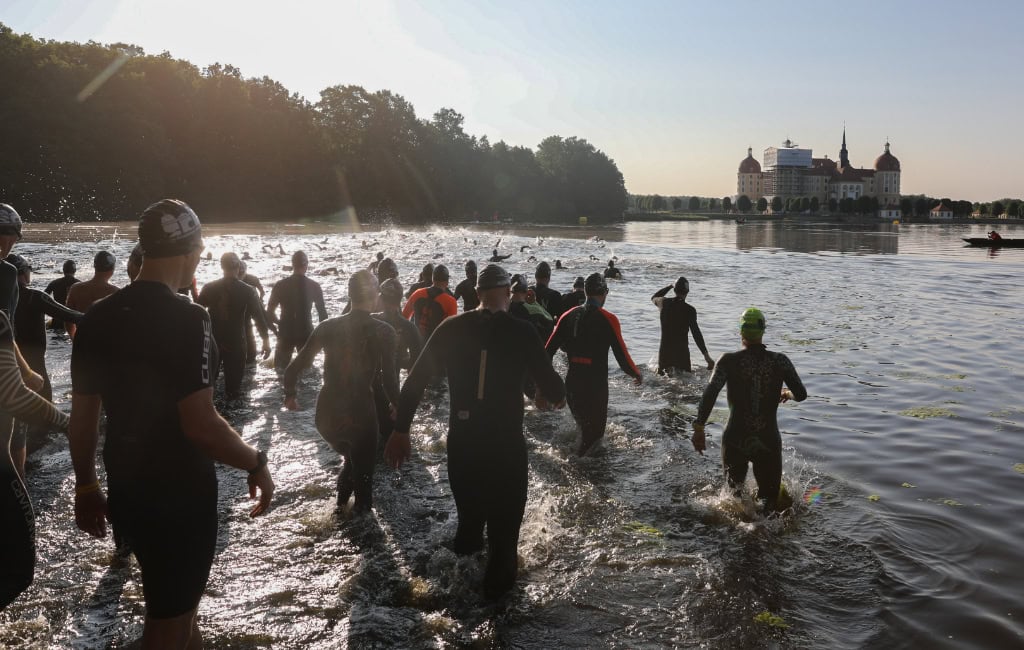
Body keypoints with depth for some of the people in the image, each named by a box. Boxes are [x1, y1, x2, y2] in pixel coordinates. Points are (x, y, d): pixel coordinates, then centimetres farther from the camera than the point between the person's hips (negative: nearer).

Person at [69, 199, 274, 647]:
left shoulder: (98, 318, 1)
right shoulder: (186, 319, -21)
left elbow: (82, 416, 6)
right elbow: (200, 425, -26)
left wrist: (86, 487, 17)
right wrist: (256, 464, -12)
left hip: (125, 491, 7)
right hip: (180, 493, -7)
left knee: (174, 598, 28)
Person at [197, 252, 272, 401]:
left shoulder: (209, 288, -2)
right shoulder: (248, 291, -8)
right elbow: (259, 316, -9)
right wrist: (266, 340, -3)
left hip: (212, 341, 2)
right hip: (236, 342, -2)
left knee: (208, 380, 14)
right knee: (233, 384, 5)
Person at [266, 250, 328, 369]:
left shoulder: (280, 285, -5)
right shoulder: (314, 286, -4)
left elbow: (270, 312, -4)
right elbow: (322, 312, -1)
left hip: (285, 332, 0)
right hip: (306, 332, 0)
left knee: (281, 368, 14)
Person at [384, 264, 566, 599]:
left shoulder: (451, 328, -4)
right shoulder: (522, 332, -12)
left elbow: (415, 380, -3)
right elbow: (551, 385, -12)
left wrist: (400, 430, 4)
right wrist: (554, 395, 13)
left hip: (460, 441, 3)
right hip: (506, 443, -3)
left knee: (469, 507, 28)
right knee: (504, 515, 17)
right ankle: (498, 580, 26)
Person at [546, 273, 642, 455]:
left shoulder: (569, 316, 4)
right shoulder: (608, 320, -10)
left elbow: (549, 350, 3)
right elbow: (623, 358, -11)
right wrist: (637, 375, 8)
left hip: (571, 384, 5)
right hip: (596, 386, -5)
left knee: (583, 428, 25)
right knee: (594, 434, 8)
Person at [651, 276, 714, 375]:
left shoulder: (664, 303, 0)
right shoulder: (689, 310, -10)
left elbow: (654, 298, 25)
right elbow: (696, 334, -15)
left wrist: (670, 286, 28)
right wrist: (706, 355, -15)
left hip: (665, 349, 3)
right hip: (682, 350, -3)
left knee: (660, 375, 18)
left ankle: (666, 370, -14)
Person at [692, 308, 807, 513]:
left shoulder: (729, 361, -5)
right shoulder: (779, 361, -2)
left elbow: (710, 393, -17)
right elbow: (801, 394, -1)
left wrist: (699, 427, -15)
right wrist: (787, 393, 22)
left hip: (735, 441, 0)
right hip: (768, 442, 0)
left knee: (735, 489, 25)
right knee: (768, 501, 9)